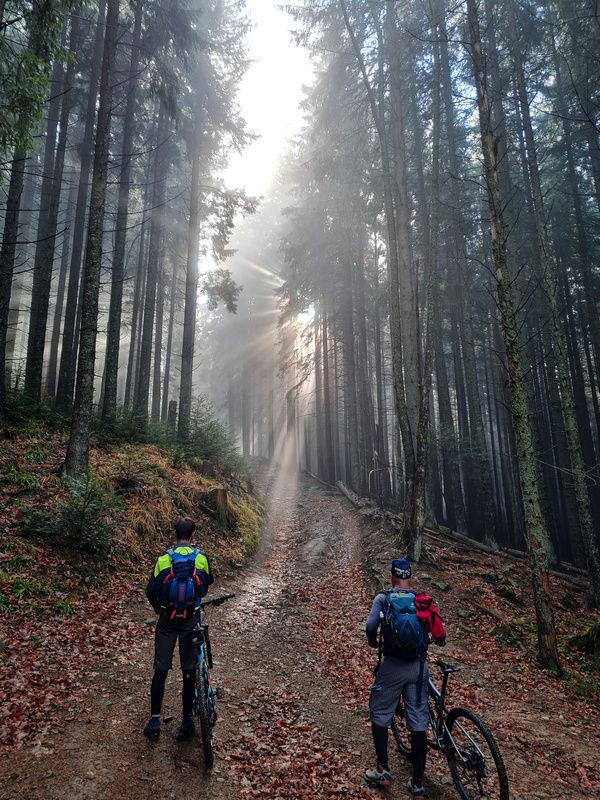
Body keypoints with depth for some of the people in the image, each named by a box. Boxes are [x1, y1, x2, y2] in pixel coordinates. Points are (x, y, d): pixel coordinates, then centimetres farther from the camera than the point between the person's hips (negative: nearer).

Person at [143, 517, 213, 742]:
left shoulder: (163, 559, -9)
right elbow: (208, 582, 8)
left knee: (160, 670, 12)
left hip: (167, 620, 0)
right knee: (189, 671, 10)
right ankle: (186, 722, 17)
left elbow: (151, 590, -6)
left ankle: (154, 721, 17)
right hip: (191, 620, 0)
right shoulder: (201, 558, -8)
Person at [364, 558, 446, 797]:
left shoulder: (383, 598, -4)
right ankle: (417, 783, 18)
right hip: (418, 667, 3)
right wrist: (431, 640, 27)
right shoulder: (422, 600, 5)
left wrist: (373, 642, 5)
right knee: (418, 721, 11)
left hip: (393, 665, -3)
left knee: (380, 714, 16)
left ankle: (383, 771, 18)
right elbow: (440, 636, 4)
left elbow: (370, 627, -17)